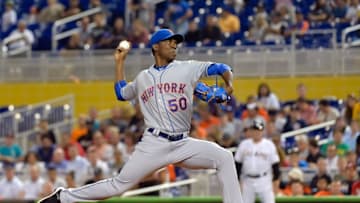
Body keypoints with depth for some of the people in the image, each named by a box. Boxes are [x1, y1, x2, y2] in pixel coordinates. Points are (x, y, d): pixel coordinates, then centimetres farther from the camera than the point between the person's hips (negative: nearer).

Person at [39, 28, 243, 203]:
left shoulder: (187, 69, 7)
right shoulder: (143, 78, 14)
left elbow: (221, 68, 1)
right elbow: (122, 93, 30)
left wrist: (228, 85, -19)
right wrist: (120, 62, 26)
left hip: (183, 144, 1)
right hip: (154, 144, -1)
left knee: (224, 158, -20)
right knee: (119, 184, -4)